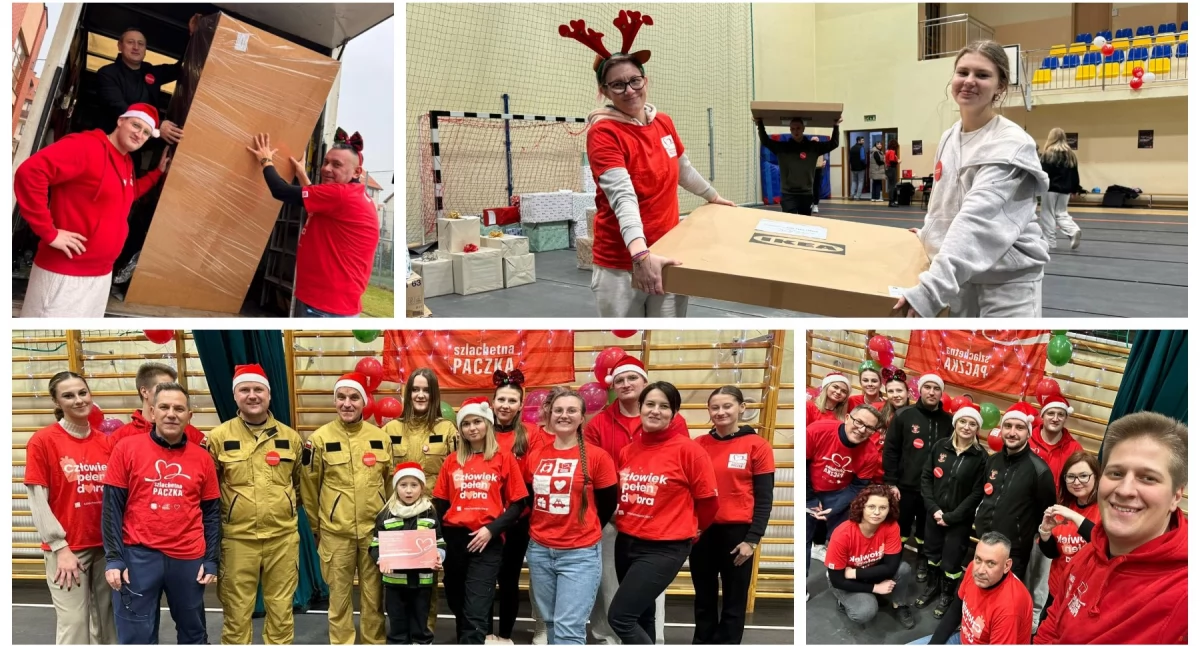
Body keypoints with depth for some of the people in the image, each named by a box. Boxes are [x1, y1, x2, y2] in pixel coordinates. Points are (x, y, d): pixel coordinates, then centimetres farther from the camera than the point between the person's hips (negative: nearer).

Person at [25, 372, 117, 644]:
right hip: (67, 548, -4)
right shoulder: (42, 441, -6)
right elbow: (37, 502, -8)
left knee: (108, 622, 11)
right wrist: (60, 548, -12)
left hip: (107, 546, 4)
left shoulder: (106, 442, 4)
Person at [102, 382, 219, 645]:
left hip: (189, 559, 2)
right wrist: (113, 558, -7)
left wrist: (212, 560, 3)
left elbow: (212, 513, 8)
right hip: (138, 555, -2)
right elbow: (112, 507, -2)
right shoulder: (126, 449, -1)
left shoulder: (202, 458, 4)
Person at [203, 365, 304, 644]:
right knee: (236, 611, 7)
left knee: (281, 608, 11)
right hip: (237, 538, -2)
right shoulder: (218, 437, -1)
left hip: (283, 537, 2)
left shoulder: (290, 437, 6)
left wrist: (287, 507, 9)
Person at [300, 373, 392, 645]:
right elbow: (309, 487, 2)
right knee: (339, 594, 8)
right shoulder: (320, 438, -5)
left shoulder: (380, 437, 3)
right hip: (335, 532, -2)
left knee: (374, 594, 11)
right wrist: (316, 527, 8)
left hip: (374, 530, 2)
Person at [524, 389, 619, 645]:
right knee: (552, 623, 14)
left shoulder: (597, 456, -8)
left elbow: (607, 505, 0)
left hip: (580, 553, -4)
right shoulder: (535, 454, 4)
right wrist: (546, 528, 8)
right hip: (539, 550, 5)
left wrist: (582, 532, 7)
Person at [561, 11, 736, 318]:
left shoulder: (663, 122, 7)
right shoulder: (603, 133, -14)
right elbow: (623, 197, -28)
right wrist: (640, 253, -41)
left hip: (667, 257, 6)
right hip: (620, 264, -5)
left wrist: (713, 196, 40)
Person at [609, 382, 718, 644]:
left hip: (664, 548, -6)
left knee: (620, 617, -12)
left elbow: (708, 500, -4)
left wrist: (688, 531, 9)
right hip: (626, 543, 6)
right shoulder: (627, 451, 2)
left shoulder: (687, 449, -13)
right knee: (640, 617, 18)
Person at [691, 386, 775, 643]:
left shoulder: (758, 446, -5)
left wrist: (752, 539, -9)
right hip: (701, 532, 3)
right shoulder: (698, 445, 3)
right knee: (704, 599, 15)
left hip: (737, 532, -3)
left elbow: (764, 499, -4)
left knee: (734, 603, 8)